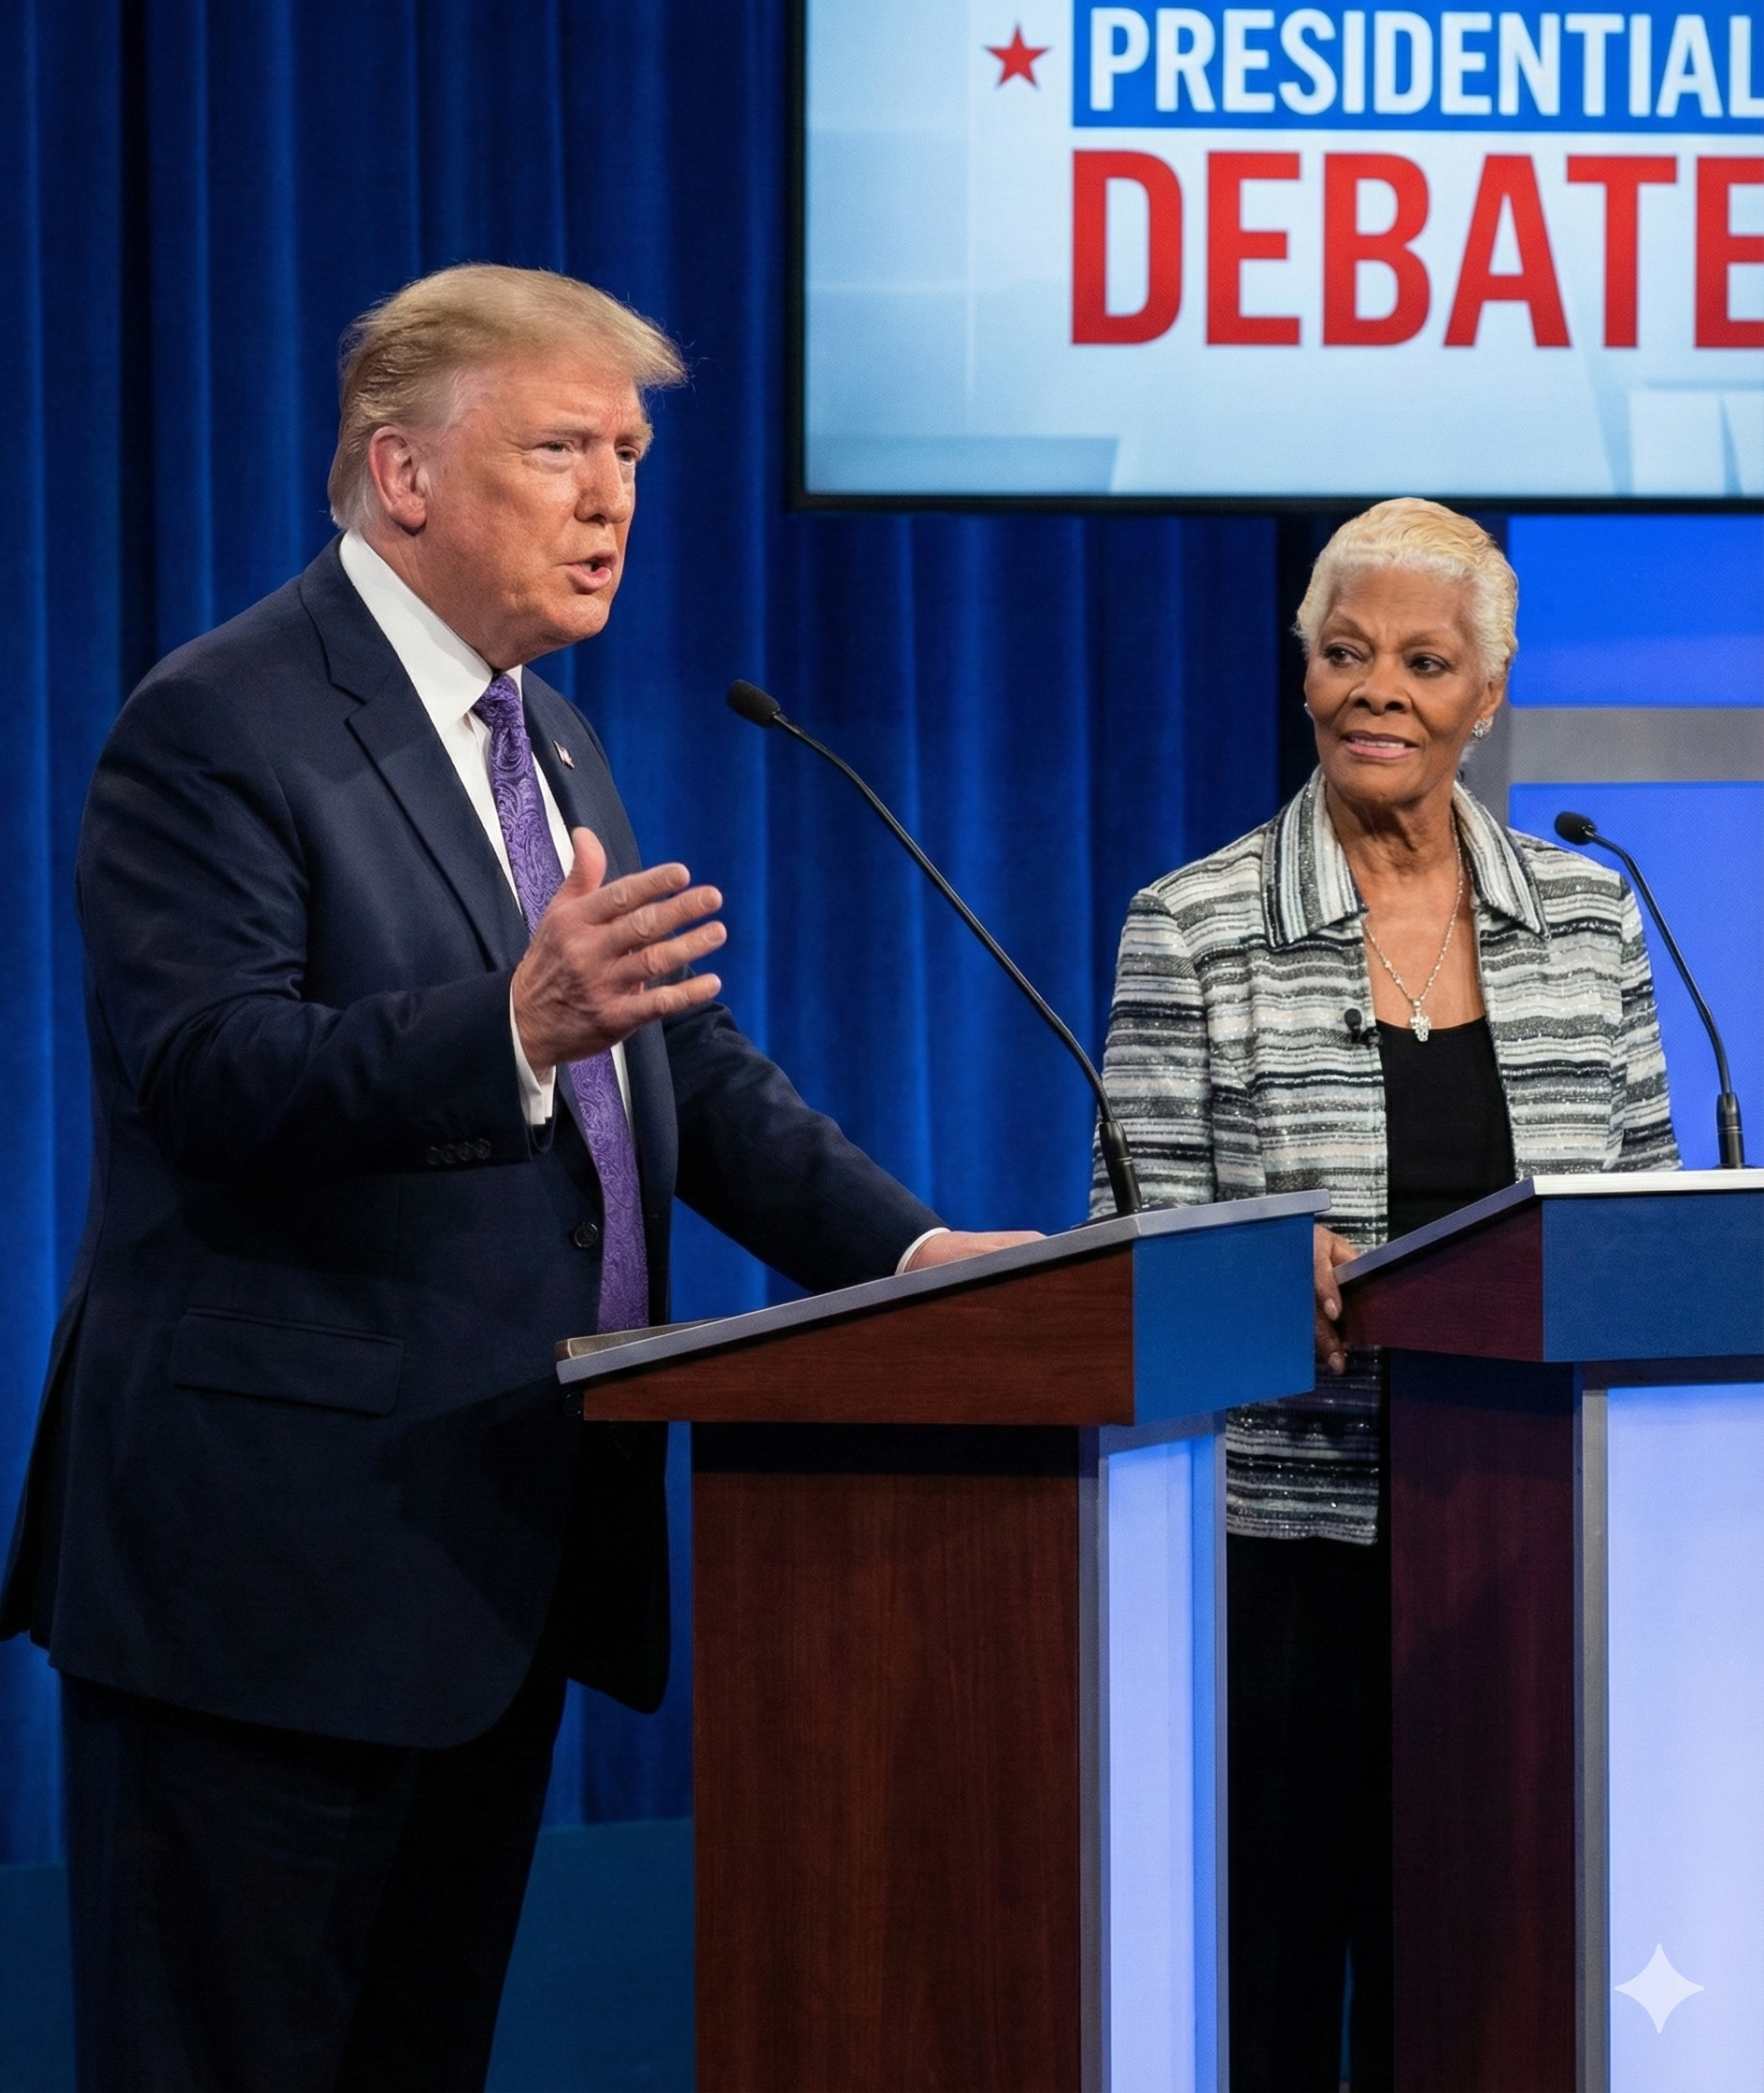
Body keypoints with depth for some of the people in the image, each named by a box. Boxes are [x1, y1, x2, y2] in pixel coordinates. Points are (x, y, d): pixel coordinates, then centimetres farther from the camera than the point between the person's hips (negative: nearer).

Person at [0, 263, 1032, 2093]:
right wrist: (519, 1024, -38)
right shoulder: (217, 729, -11)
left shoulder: (548, 739, 18)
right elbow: (214, 1079, -23)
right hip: (283, 1544, -9)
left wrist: (910, 1250, 2)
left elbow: (694, 1066, 17)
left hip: (500, 1547, 9)